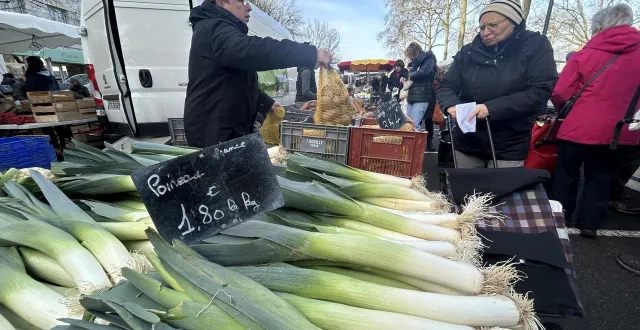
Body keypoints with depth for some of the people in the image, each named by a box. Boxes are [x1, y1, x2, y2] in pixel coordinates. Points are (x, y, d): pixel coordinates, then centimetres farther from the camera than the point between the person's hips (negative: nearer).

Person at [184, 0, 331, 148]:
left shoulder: (221, 31, 22)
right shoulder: (214, 29, -14)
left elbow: (241, 83, 28)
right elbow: (251, 50, -34)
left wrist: (267, 103, 18)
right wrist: (311, 54, -36)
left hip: (227, 130, 10)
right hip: (212, 133, -10)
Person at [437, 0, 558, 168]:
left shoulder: (536, 45, -1)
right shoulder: (468, 51, 7)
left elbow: (540, 91, -11)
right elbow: (446, 86, 5)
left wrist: (491, 108, -24)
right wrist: (451, 104, -19)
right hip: (466, 143, 3)